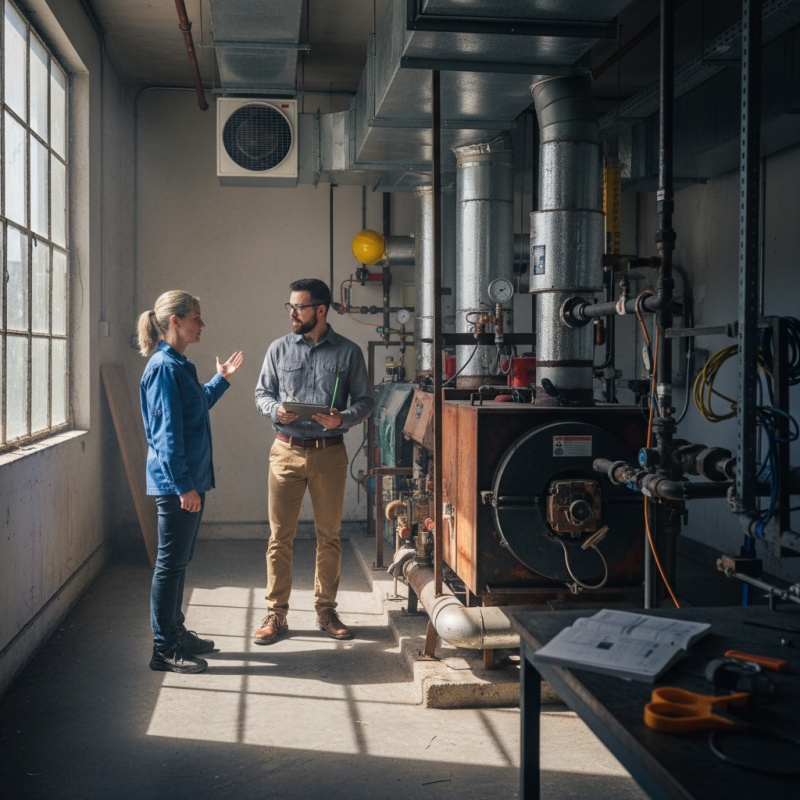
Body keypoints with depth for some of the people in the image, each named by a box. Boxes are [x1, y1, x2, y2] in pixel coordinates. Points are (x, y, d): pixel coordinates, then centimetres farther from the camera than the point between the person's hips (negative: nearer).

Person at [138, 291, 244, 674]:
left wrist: (222, 379, 29)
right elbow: (167, 433, -21)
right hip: (175, 484, -10)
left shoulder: (179, 365, 14)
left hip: (189, 480, 10)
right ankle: (164, 649, 6)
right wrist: (184, 485, -22)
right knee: (170, 562, -3)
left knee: (180, 559, 17)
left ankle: (176, 632, 29)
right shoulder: (164, 367, -16)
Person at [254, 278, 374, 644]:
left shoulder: (348, 352, 1)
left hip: (329, 453, 0)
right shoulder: (279, 349, 6)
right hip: (287, 451, 1)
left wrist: (343, 418, -17)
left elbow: (366, 400, 3)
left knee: (329, 535, 8)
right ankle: (276, 614, 12)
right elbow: (261, 393, 10)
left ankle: (326, 610, 21)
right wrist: (276, 410, -12)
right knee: (280, 535, 2)